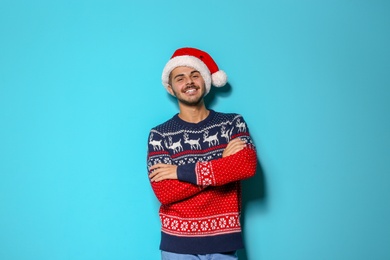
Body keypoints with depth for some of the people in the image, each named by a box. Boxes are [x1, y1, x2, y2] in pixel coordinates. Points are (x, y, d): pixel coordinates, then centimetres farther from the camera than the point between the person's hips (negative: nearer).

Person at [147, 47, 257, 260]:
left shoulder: (233, 123, 1)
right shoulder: (159, 135, -3)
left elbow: (247, 165, -16)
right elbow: (164, 192, -13)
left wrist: (182, 172, -16)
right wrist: (224, 163, -14)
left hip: (224, 241, 1)